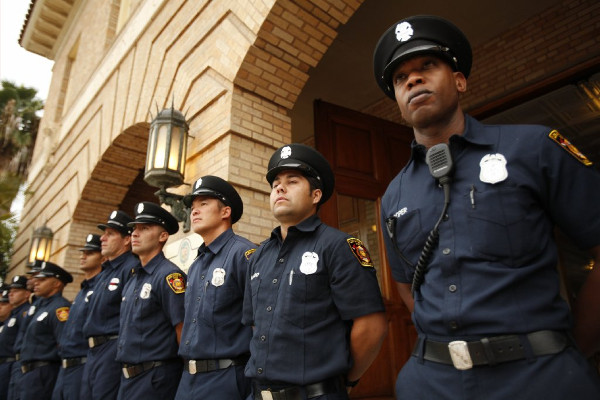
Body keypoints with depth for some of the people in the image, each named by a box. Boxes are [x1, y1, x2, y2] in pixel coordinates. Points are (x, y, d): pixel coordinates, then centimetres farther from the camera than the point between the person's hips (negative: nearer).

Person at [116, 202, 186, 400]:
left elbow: (183, 331, -18)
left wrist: (186, 382, -15)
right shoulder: (133, 278, 11)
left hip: (156, 378, -8)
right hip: (128, 376, 8)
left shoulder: (169, 276, -17)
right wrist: (127, 374, 16)